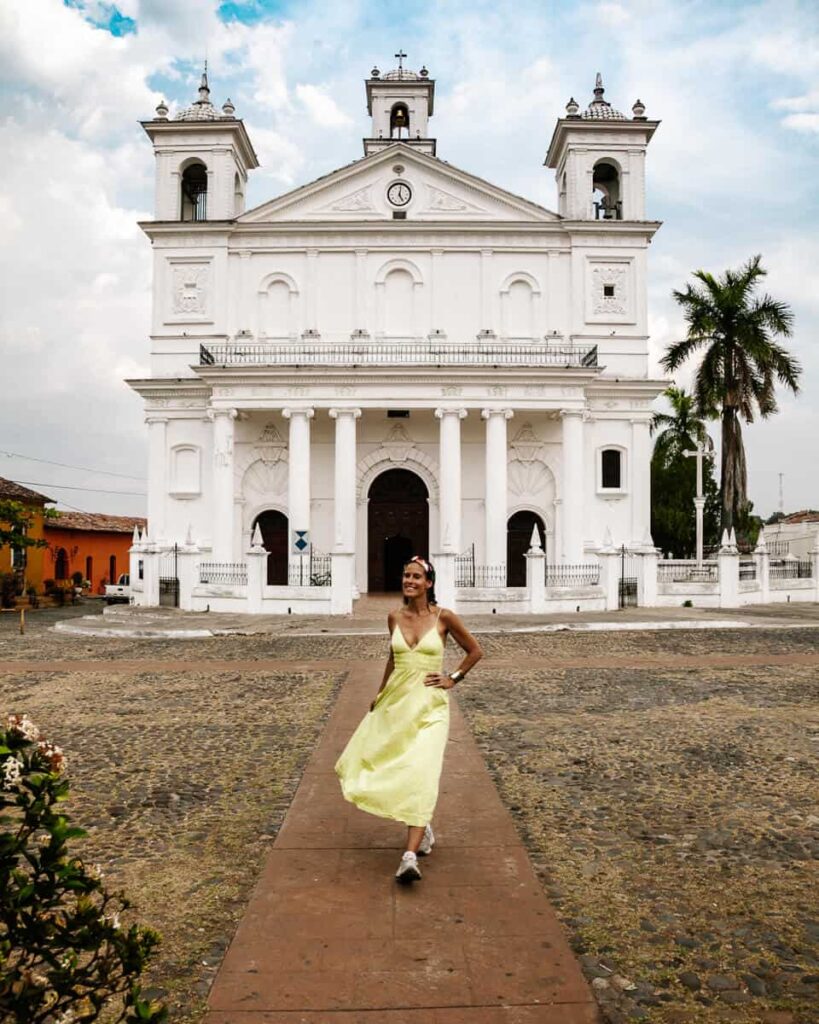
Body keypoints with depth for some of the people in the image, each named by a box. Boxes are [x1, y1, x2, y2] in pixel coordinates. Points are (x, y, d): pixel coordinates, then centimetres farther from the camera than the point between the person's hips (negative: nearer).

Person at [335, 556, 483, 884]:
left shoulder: (443, 617, -7)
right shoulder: (395, 617, 4)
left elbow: (475, 651, 6)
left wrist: (453, 678, 0)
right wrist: (379, 695, 20)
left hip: (428, 706, -5)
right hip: (395, 701, 5)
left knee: (420, 775, -15)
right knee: (382, 768, 10)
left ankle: (410, 857, -14)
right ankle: (422, 826, 33)